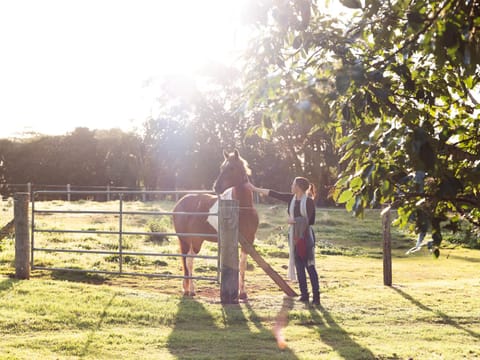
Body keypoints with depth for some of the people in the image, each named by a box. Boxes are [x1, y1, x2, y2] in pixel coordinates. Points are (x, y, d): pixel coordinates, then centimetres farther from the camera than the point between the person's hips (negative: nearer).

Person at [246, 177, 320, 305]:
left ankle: (316, 296, -6)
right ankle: (304, 295, 12)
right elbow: (273, 194, 9)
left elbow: (311, 220, -13)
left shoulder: (309, 201, -10)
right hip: (294, 236, 6)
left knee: (309, 266, -7)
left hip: (306, 237, -6)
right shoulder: (291, 198, 6)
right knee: (299, 266, 6)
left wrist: (295, 220, -14)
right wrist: (255, 189, 10)